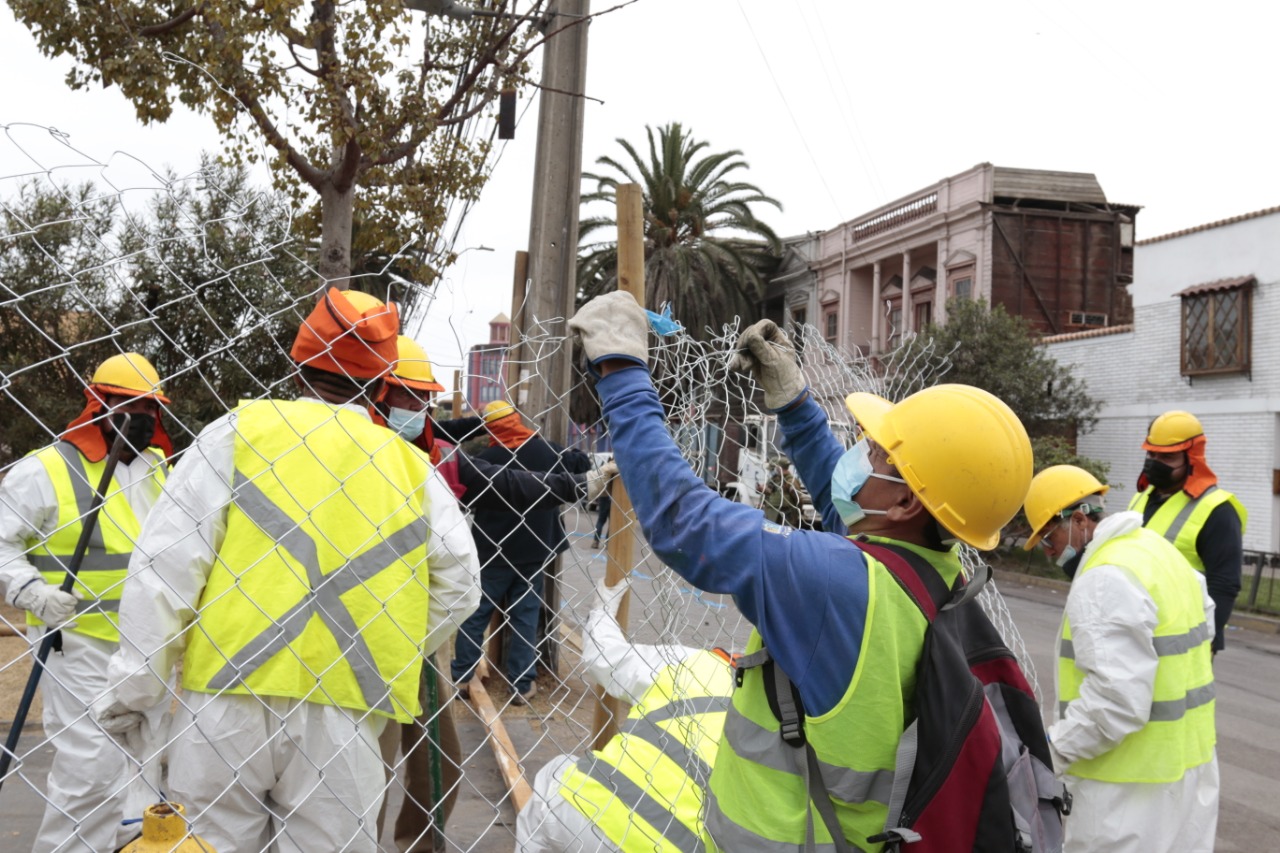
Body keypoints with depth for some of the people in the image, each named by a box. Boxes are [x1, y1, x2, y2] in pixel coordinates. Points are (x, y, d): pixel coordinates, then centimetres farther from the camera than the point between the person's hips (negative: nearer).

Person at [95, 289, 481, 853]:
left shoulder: (240, 431, 2)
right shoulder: (412, 467, 8)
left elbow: (166, 561, -3)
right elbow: (459, 585, 7)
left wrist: (136, 680, 3)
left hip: (228, 692, -1)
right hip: (343, 708, 1)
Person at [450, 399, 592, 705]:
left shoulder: (487, 458, -11)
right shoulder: (550, 452, -3)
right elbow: (583, 464, 14)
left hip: (492, 550, -2)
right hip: (534, 550, 2)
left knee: (476, 612, 10)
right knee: (525, 615, 8)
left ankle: (461, 677, 14)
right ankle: (522, 684, 10)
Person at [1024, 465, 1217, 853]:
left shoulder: (1105, 579, -23)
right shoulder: (1156, 548, 9)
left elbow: (1116, 699, -29)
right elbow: (1204, 619, 22)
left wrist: (1052, 751, -20)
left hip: (1134, 779, -10)